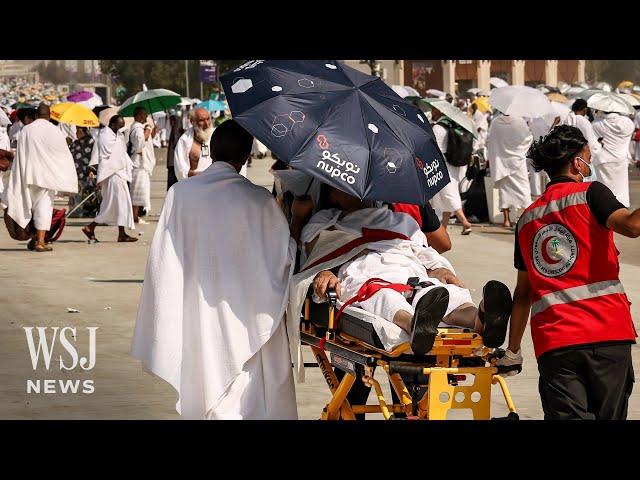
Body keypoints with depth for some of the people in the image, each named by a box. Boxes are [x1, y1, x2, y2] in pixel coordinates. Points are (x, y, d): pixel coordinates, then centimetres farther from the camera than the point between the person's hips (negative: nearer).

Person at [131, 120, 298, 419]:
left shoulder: (179, 194, -6)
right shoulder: (259, 200, -11)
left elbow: (162, 261, -3)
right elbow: (285, 255, -5)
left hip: (196, 314, 2)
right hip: (245, 315, -2)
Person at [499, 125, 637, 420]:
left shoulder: (528, 218, 19)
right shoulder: (589, 193, 4)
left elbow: (523, 291, 22)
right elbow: (632, 225, -17)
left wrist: (512, 351, 29)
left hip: (553, 342, 4)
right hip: (606, 334, -3)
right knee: (609, 415, 4)